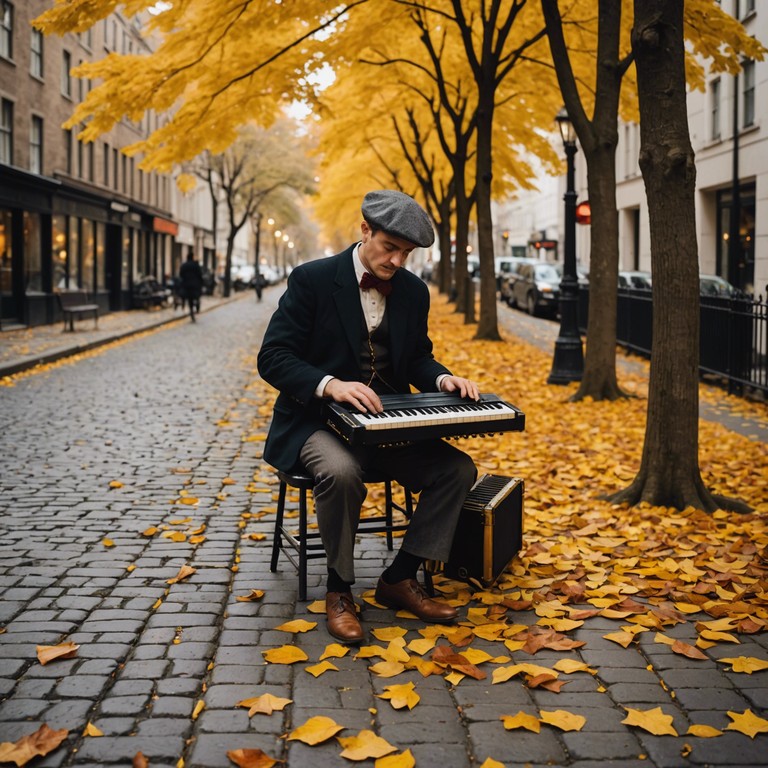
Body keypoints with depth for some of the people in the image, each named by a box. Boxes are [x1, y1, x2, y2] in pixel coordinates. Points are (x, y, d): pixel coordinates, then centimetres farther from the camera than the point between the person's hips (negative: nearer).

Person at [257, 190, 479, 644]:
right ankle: (339, 590, -14)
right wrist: (331, 384, -30)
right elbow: (273, 358, -13)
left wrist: (442, 378, -6)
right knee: (342, 472, -37)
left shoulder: (414, 291, 7)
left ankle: (400, 579, -2)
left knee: (458, 469, -14)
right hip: (318, 421, -5)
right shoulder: (313, 280, -9)